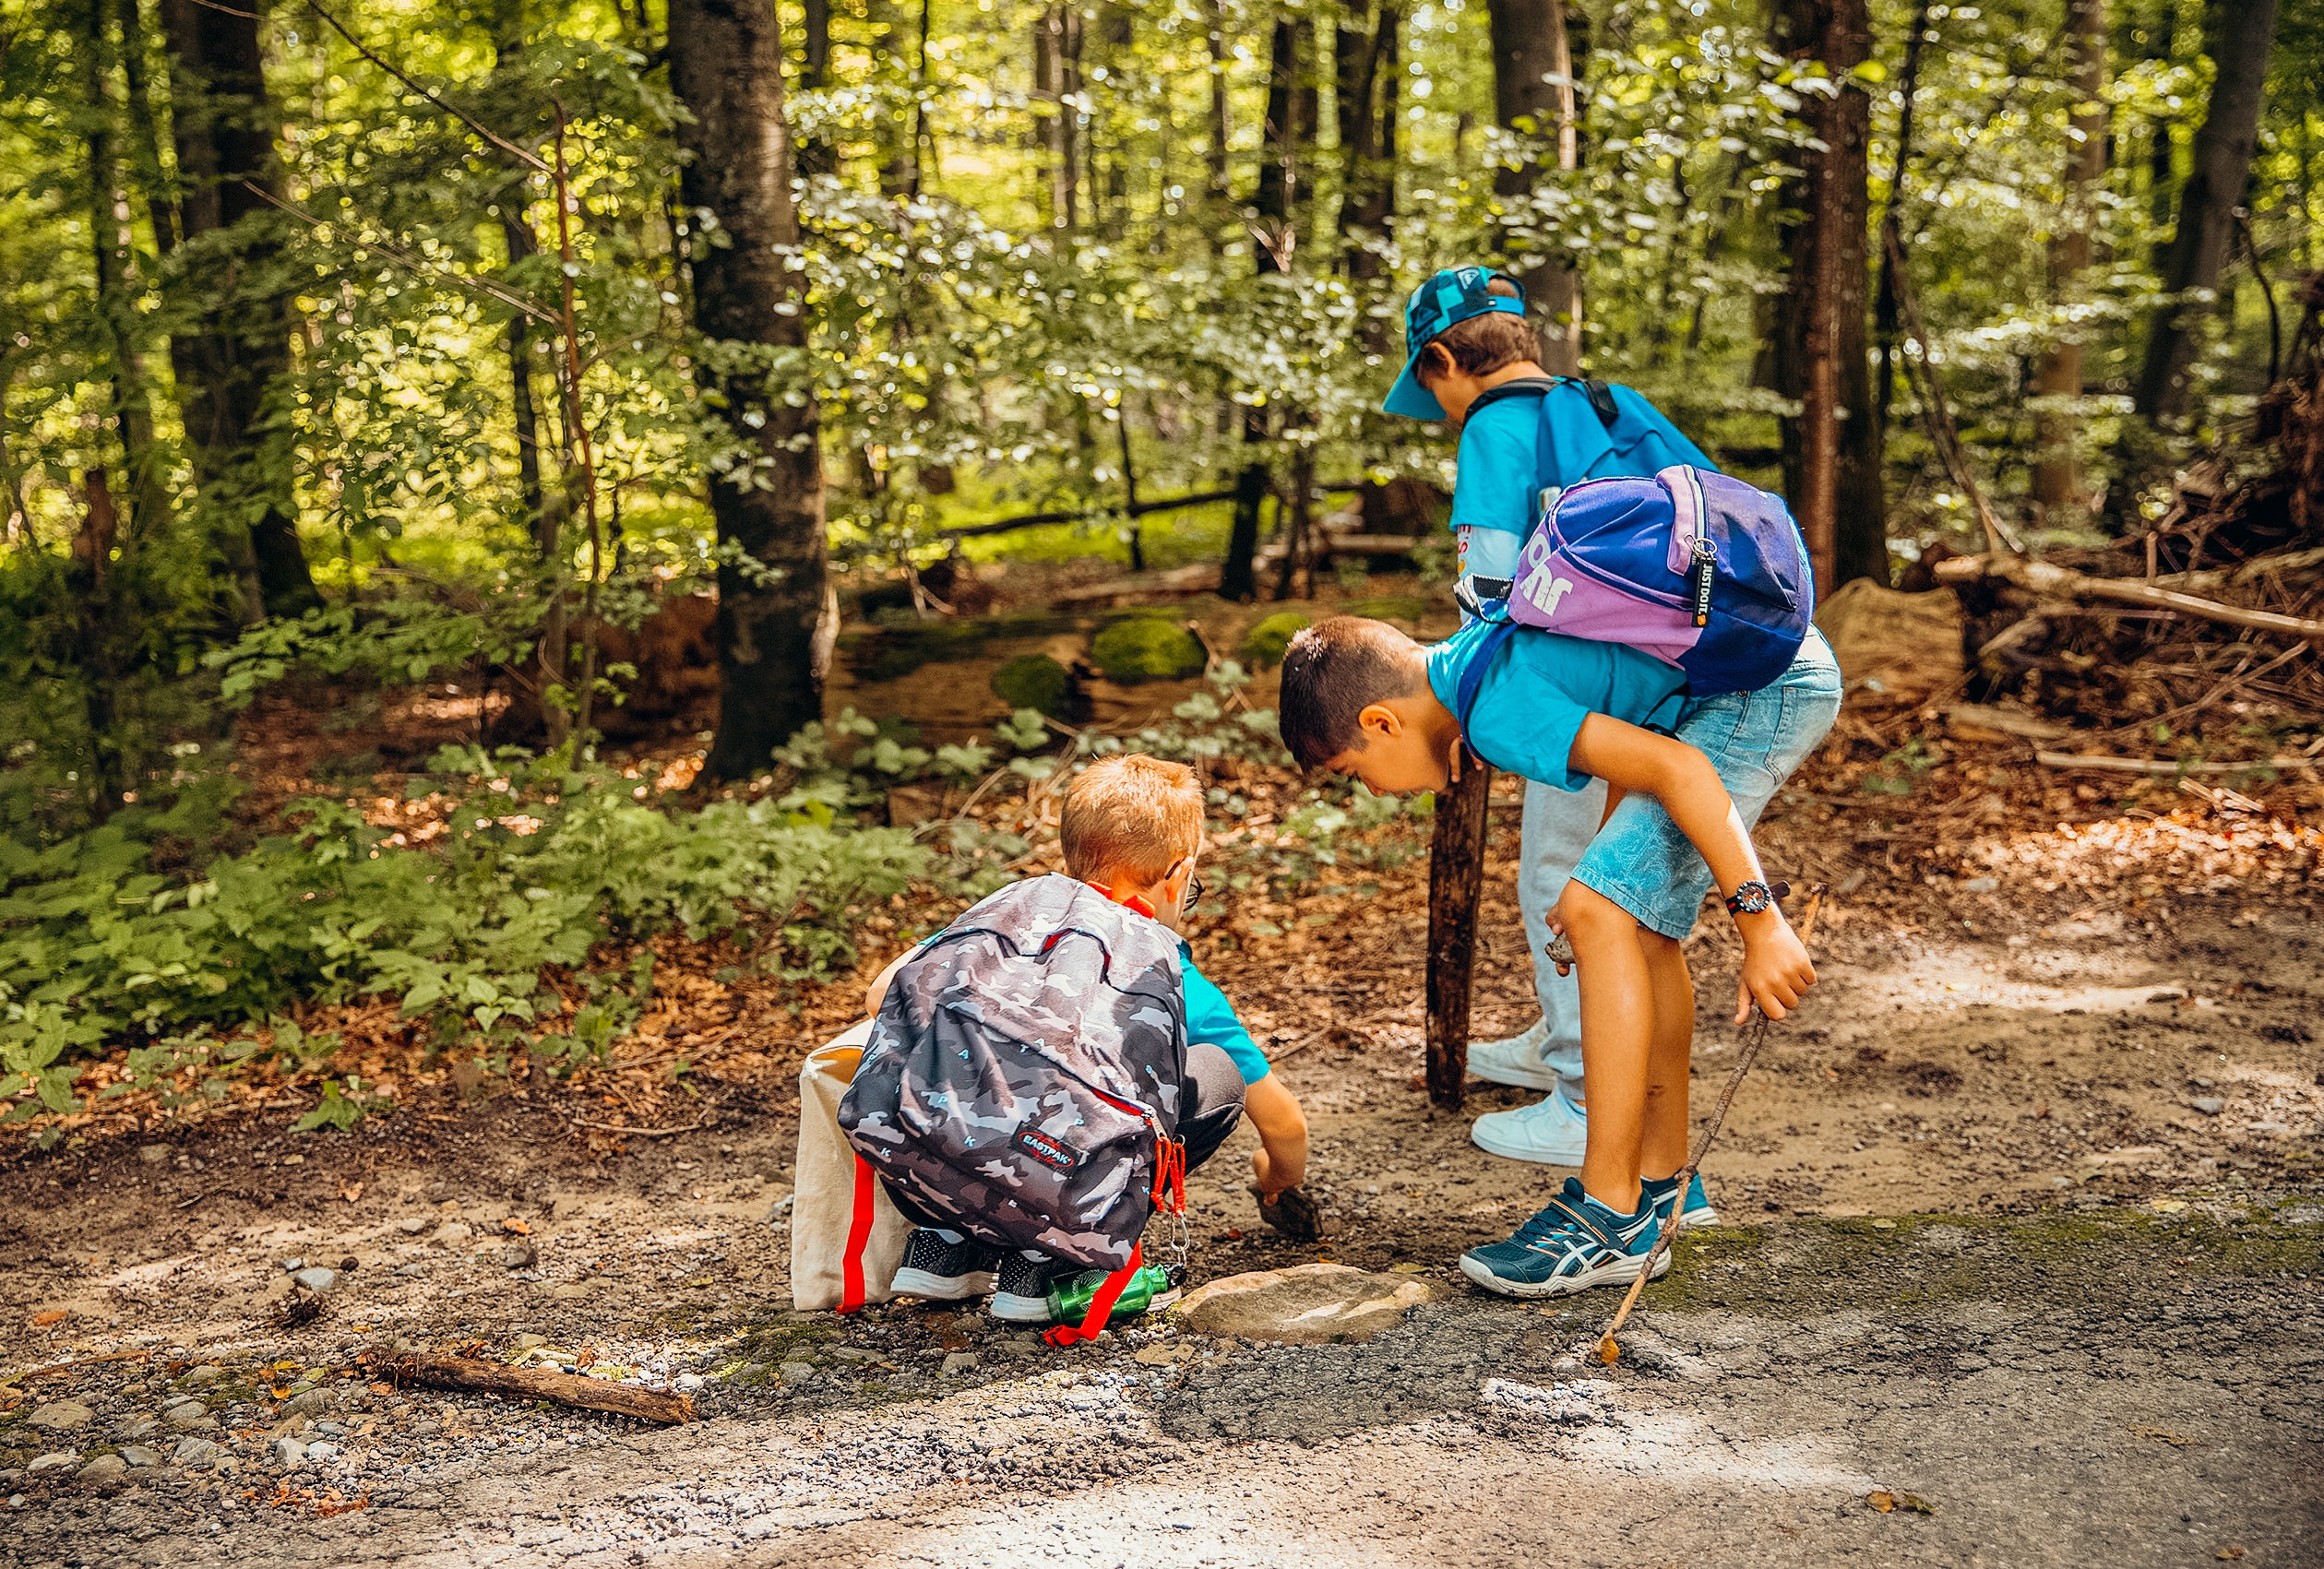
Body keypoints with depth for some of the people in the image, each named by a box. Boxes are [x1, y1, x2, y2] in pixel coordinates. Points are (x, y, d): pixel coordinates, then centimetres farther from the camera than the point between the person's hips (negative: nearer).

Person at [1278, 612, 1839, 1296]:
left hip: (1765, 688, -10)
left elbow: (1677, 768, -26)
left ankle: (1612, 1220, -11)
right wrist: (1612, 873, 18)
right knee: (1638, 921, 14)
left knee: (1599, 913, -15)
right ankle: (1662, 1179, 26)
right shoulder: (1468, 657, 10)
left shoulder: (1501, 714, -19)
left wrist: (1760, 921, -24)